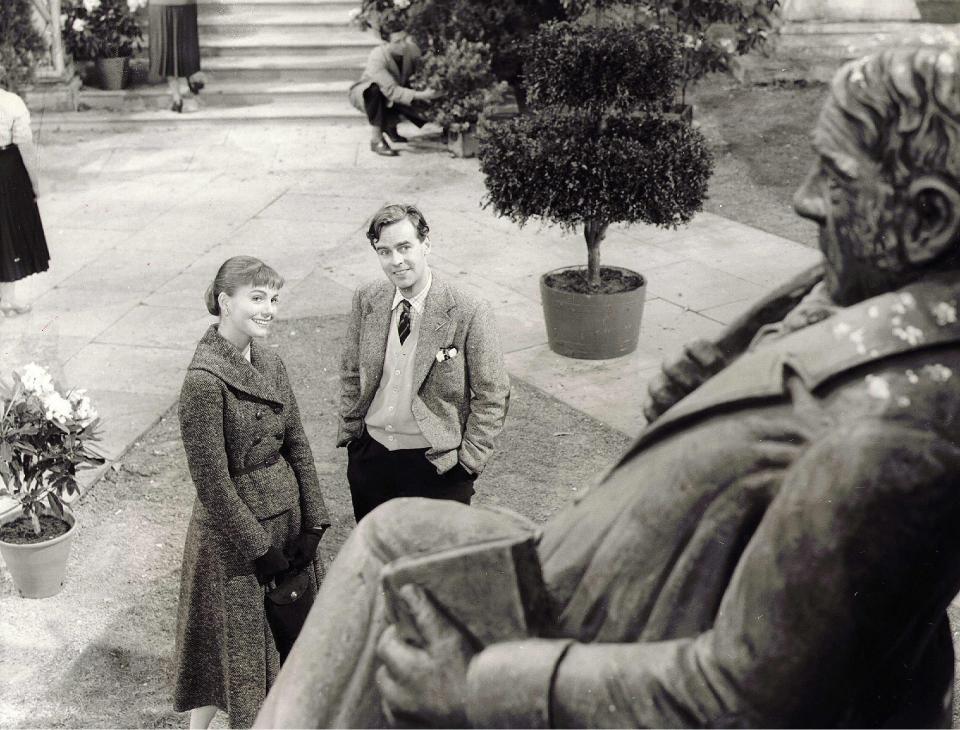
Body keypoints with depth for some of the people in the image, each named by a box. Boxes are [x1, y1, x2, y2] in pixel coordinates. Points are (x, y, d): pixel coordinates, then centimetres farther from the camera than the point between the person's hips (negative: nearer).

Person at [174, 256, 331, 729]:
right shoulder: (204, 381, -22)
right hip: (233, 531, -7)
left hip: (286, 516, 7)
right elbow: (213, 481, -21)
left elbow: (298, 446, 4)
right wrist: (260, 549, -17)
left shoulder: (270, 364, 1)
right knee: (238, 638, 10)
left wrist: (312, 523, -2)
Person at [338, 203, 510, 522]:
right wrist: (349, 430, 8)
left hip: (436, 466, -4)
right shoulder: (366, 300, -1)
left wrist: (469, 458, -11)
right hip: (369, 457, 4)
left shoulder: (469, 313, -16)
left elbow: (493, 395, -10)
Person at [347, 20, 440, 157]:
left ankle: (390, 125, 14)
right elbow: (392, 92, -42)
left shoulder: (411, 48, -22)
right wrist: (420, 95, -49)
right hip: (363, 93, -5)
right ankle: (376, 140, -26)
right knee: (375, 90, -40)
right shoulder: (376, 58, -36)